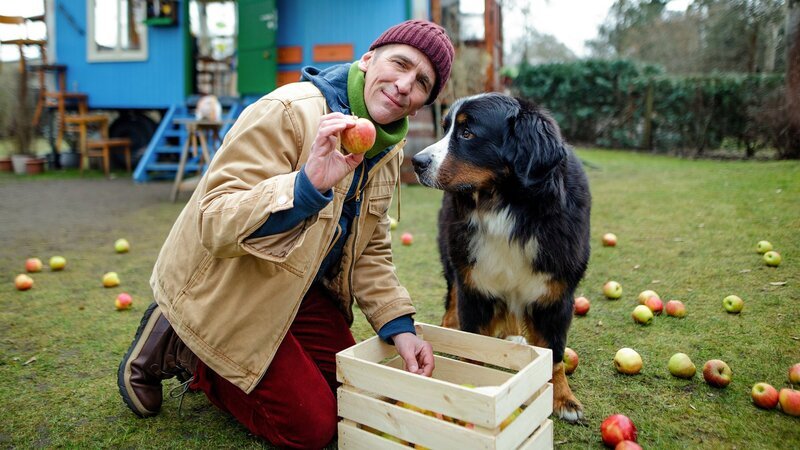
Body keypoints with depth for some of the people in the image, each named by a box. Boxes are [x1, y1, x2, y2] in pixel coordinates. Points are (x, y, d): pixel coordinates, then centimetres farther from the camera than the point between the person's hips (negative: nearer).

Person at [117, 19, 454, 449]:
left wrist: (399, 326, -7)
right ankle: (178, 348, 10)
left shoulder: (388, 150, -1)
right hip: (224, 291, -7)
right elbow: (215, 227, -33)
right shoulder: (286, 112, -25)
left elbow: (370, 251, 5)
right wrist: (307, 185, -48)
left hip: (303, 290, 8)